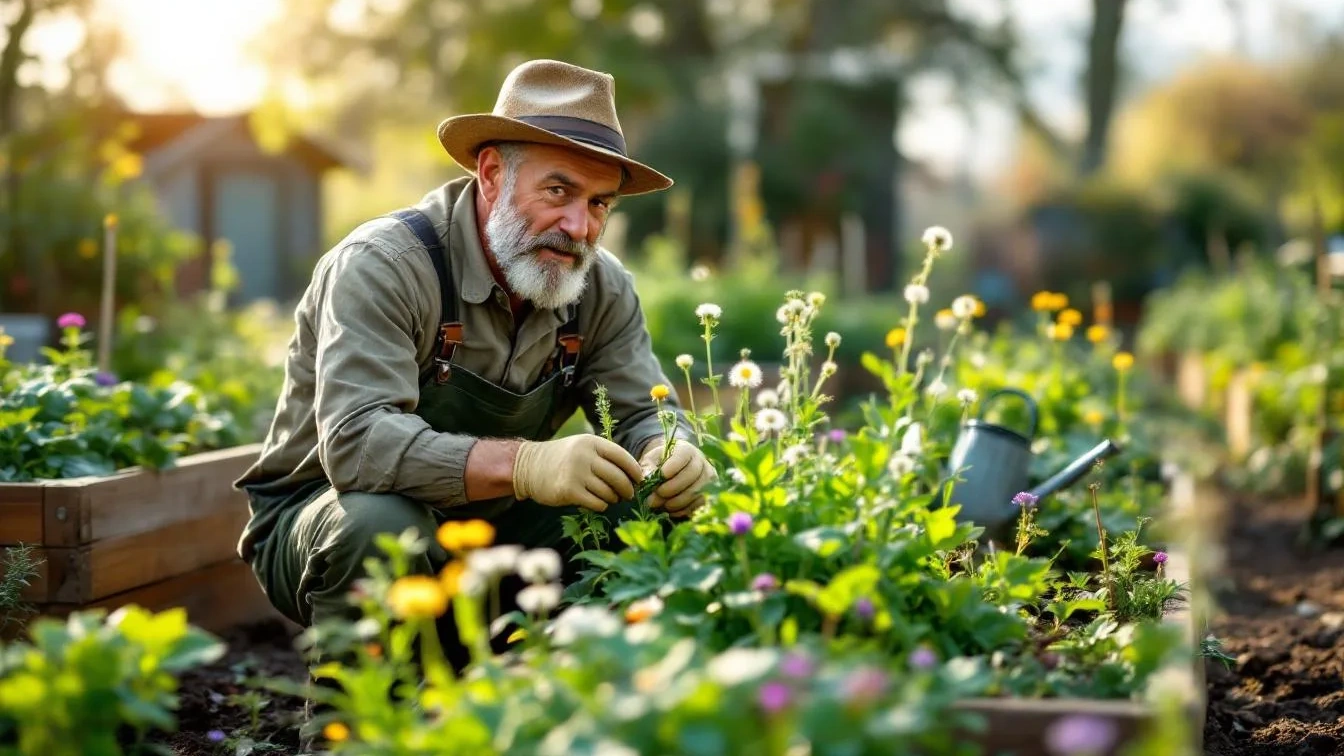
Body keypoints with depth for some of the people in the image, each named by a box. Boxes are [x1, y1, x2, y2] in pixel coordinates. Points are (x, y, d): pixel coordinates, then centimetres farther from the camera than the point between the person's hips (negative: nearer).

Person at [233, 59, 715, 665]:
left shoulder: (602, 287, -4)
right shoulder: (382, 265, -23)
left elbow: (645, 414, -2)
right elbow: (356, 441, -35)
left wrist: (672, 455, -29)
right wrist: (524, 465, -49)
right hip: (322, 519, -5)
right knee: (381, 525, -38)